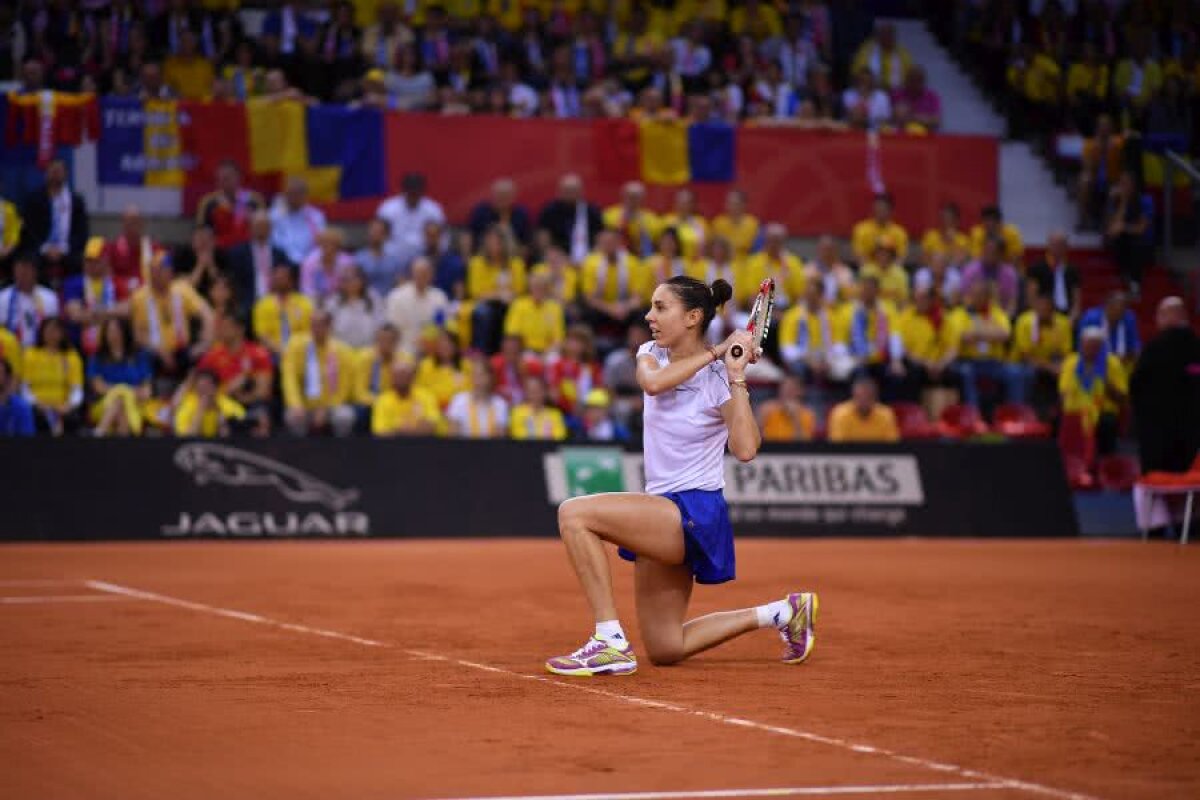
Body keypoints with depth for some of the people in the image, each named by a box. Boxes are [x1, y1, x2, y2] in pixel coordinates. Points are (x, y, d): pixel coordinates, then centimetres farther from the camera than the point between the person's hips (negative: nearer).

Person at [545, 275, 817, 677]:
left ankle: (611, 641, -25)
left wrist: (736, 376, -25)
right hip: (662, 514, 8)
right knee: (666, 650, 14)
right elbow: (653, 382, -20)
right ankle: (784, 612, 27)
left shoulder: (720, 378, -12)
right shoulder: (652, 354, 6)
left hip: (695, 512, -8)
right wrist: (711, 353, -18)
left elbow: (745, 449, -27)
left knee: (574, 513, -26)